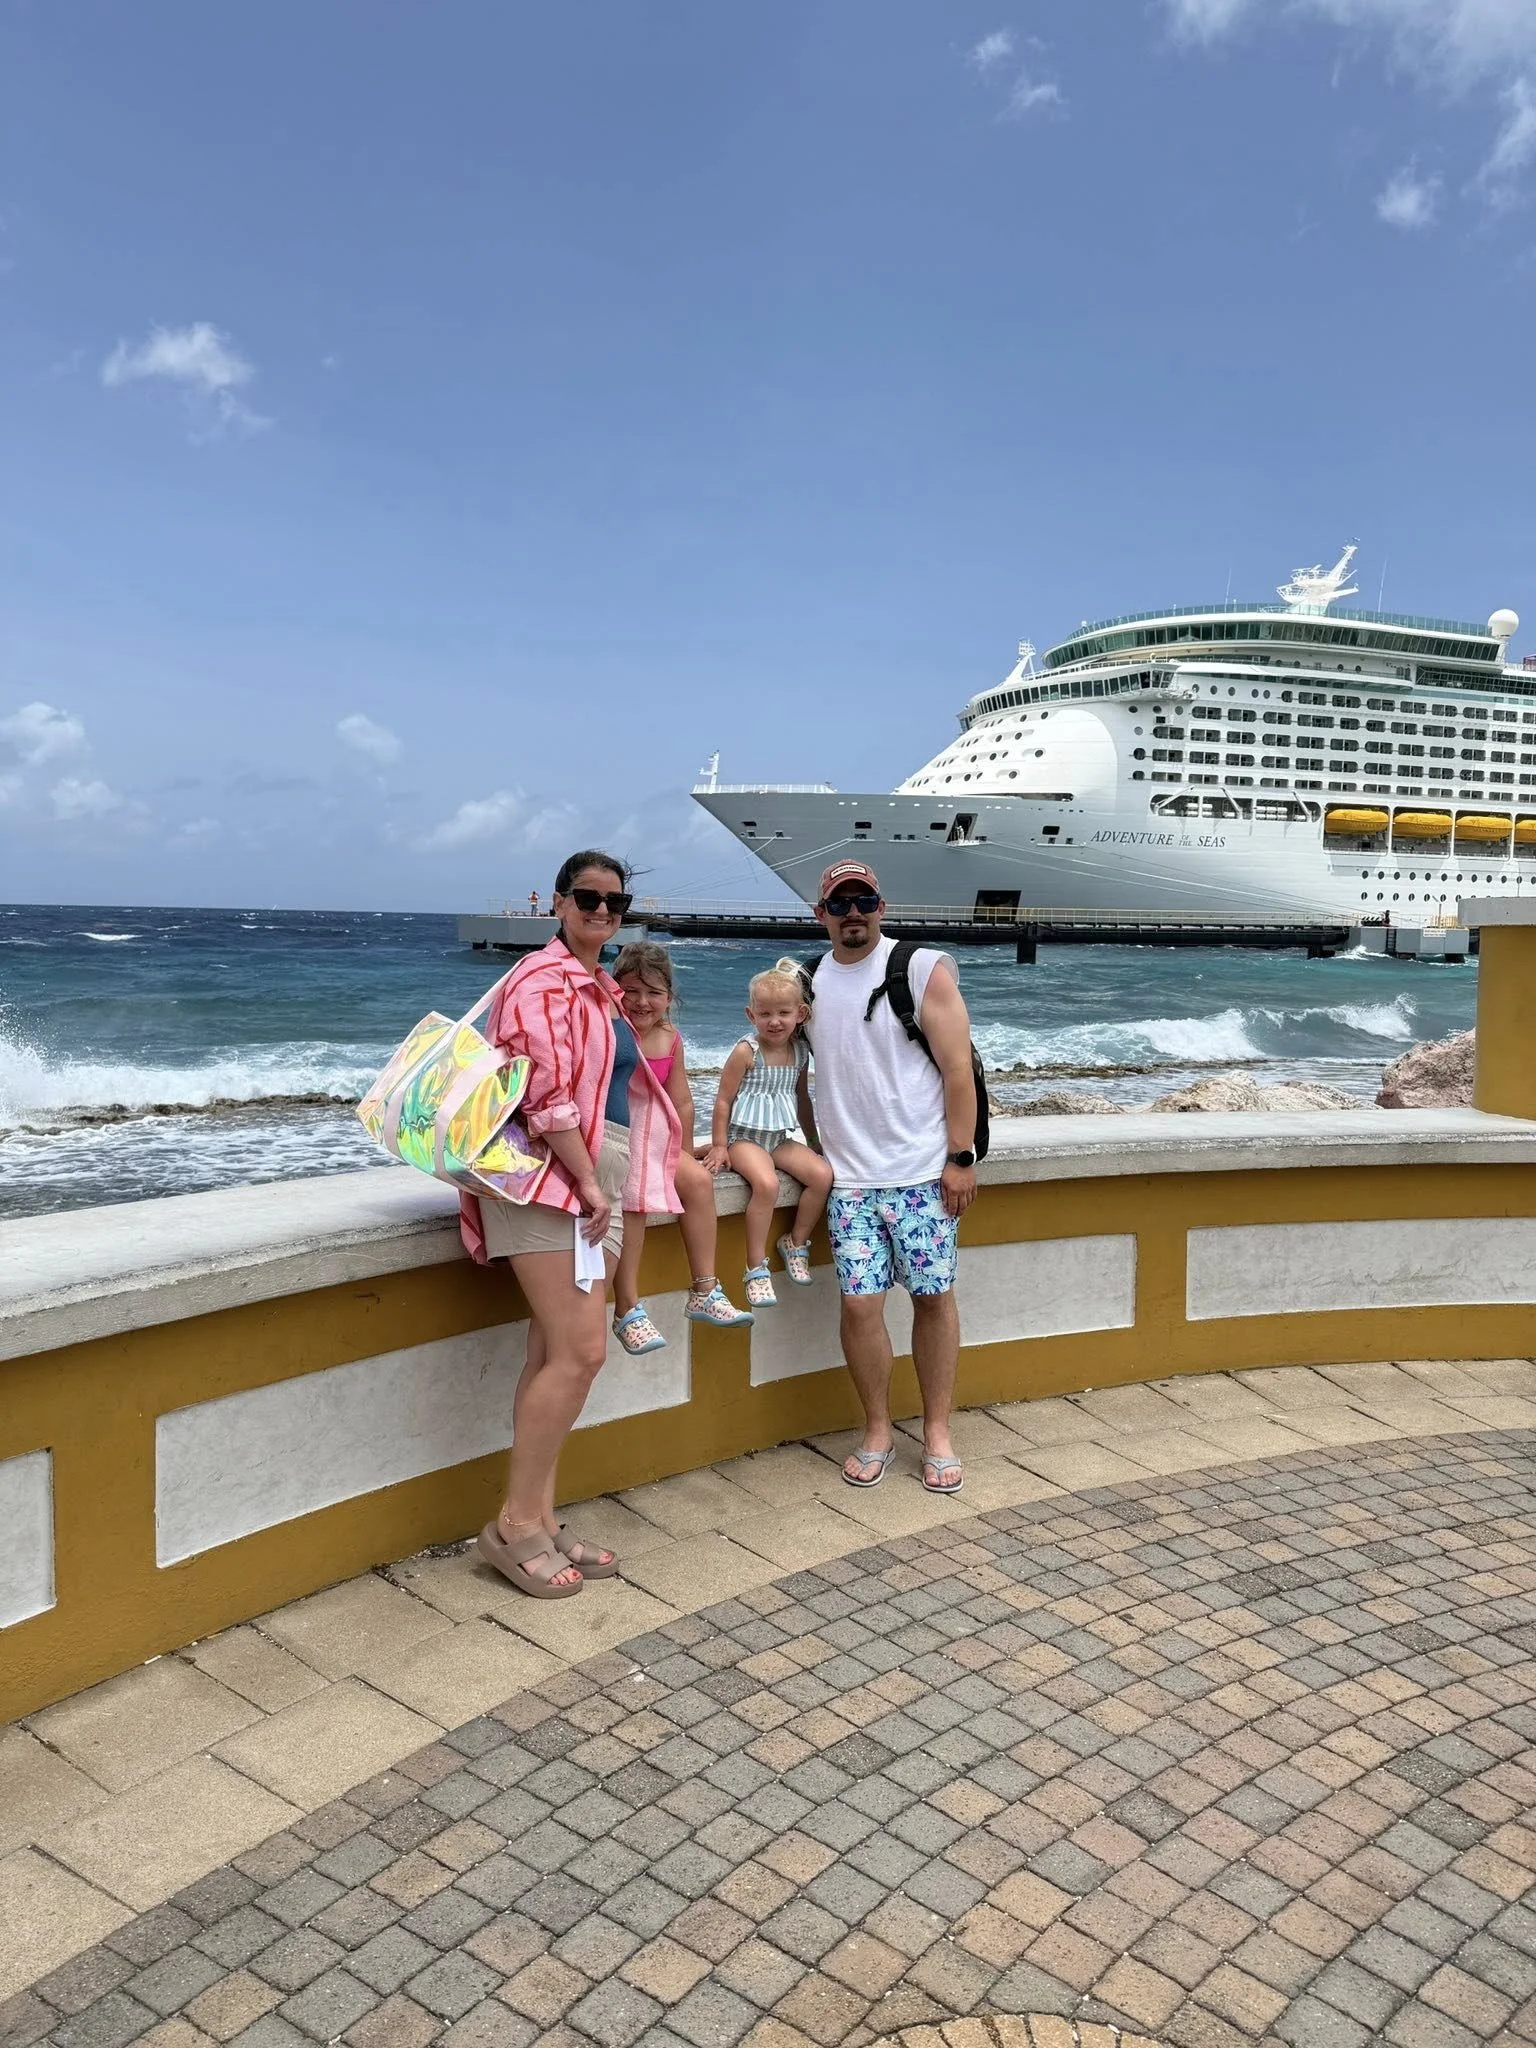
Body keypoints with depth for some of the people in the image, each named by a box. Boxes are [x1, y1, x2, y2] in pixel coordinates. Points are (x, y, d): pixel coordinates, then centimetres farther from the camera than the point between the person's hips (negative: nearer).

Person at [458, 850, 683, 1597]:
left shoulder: (601, 989, 20)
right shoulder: (544, 980, -9)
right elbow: (546, 1091, -17)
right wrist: (588, 1181, -17)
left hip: (594, 1179, 9)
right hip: (554, 1176, -9)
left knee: (553, 1357, 9)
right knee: (580, 1353, -12)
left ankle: (538, 1521, 15)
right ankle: (515, 1524, 0)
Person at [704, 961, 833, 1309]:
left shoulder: (800, 1052, 6)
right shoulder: (746, 1052, -10)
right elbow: (723, 1100, -6)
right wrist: (718, 1145, -7)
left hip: (781, 1137, 6)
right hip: (745, 1136, -6)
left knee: (823, 1174, -17)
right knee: (766, 1182, -33)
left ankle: (796, 1243, 4)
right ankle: (756, 1269, -22)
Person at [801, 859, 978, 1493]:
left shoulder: (924, 970, -4)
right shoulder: (807, 983, 8)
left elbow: (958, 1068, -6)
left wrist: (960, 1158, -10)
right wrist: (815, 1147, 9)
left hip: (923, 1170, -2)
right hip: (848, 1177, 3)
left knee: (933, 1295, 4)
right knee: (859, 1301, -2)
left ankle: (937, 1433, 19)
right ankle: (877, 1433, 16)